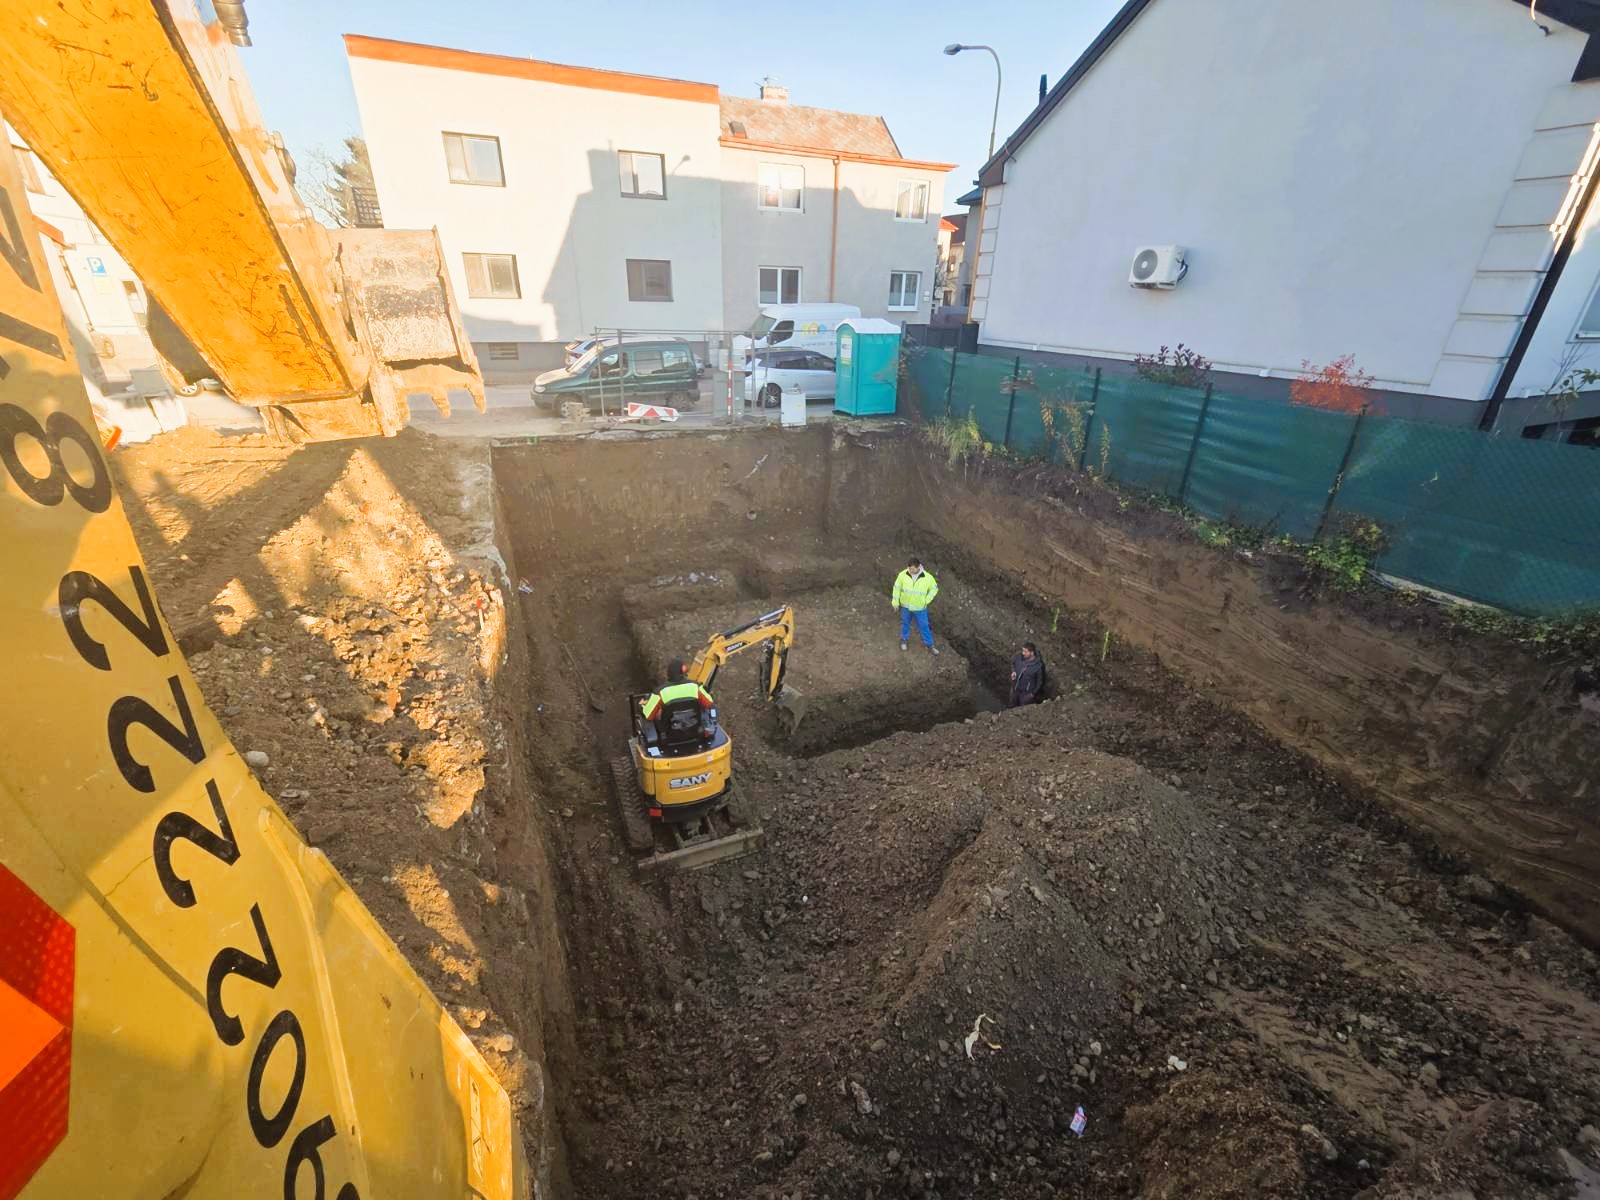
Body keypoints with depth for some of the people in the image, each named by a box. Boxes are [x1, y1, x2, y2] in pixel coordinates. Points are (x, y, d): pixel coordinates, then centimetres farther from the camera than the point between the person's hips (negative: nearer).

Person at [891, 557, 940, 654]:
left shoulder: (927, 577, -23)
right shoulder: (903, 575, -21)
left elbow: (934, 588, -5)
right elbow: (897, 587, -6)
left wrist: (926, 600, -8)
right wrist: (895, 601, 0)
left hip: (920, 607, -1)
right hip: (906, 605, 1)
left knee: (924, 626, 12)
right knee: (905, 623, 23)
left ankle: (929, 645, 31)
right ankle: (903, 639, 49)